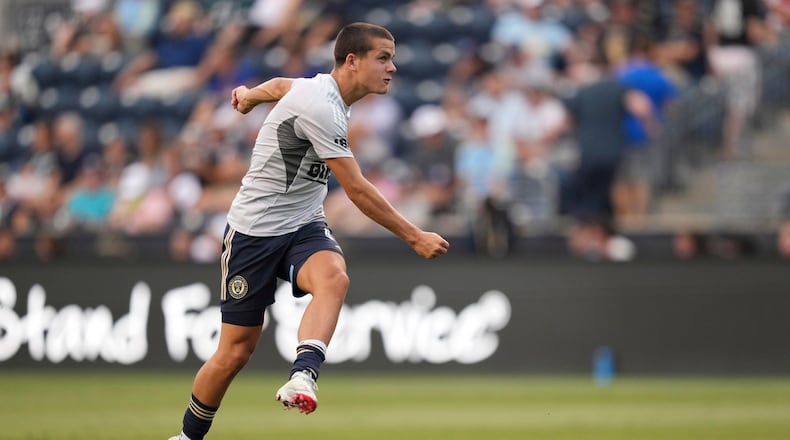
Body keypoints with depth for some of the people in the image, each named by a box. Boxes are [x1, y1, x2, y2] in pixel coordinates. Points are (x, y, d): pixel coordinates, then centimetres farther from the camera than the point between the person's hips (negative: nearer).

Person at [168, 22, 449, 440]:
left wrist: (248, 96, 50)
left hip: (304, 226, 7)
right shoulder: (320, 106, -23)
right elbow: (358, 191, -21)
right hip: (254, 229, -7)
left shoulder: (325, 89, 4)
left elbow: (280, 84, 28)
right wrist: (414, 237, -16)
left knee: (333, 277, -30)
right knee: (236, 350, -2)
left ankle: (302, 376, -48)